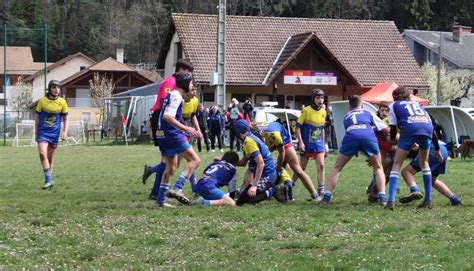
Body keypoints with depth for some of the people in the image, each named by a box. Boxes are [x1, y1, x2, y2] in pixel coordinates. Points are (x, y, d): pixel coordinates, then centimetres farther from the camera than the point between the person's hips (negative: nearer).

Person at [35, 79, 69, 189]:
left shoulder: (62, 102, -2)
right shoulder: (42, 101, -5)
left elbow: (65, 119, 8)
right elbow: (37, 117, 6)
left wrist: (65, 132, -6)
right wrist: (36, 133, 7)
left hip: (54, 133, 1)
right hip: (43, 132, -1)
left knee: (50, 158, 8)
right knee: (42, 154, -19)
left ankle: (48, 180, 21)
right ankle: (49, 180, -21)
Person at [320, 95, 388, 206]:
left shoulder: (347, 116, 38)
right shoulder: (368, 114, 34)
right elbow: (386, 129, 33)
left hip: (351, 138, 0)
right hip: (369, 137, 0)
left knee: (337, 168, 19)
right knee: (378, 168, 21)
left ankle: (327, 196, 7)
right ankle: (382, 197, 4)